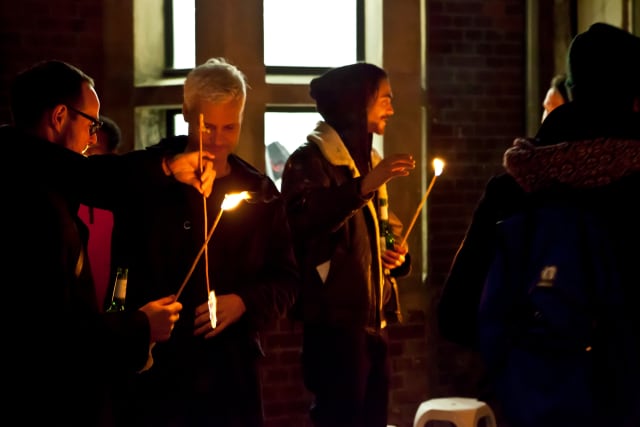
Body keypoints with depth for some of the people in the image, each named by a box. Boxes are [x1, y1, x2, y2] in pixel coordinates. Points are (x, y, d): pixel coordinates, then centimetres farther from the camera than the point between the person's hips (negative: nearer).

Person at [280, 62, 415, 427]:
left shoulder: (367, 162, 20)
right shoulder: (310, 160, -6)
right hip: (336, 323, -8)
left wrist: (394, 255, 11)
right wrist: (364, 187, -36)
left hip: (372, 322, 8)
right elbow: (303, 219, -26)